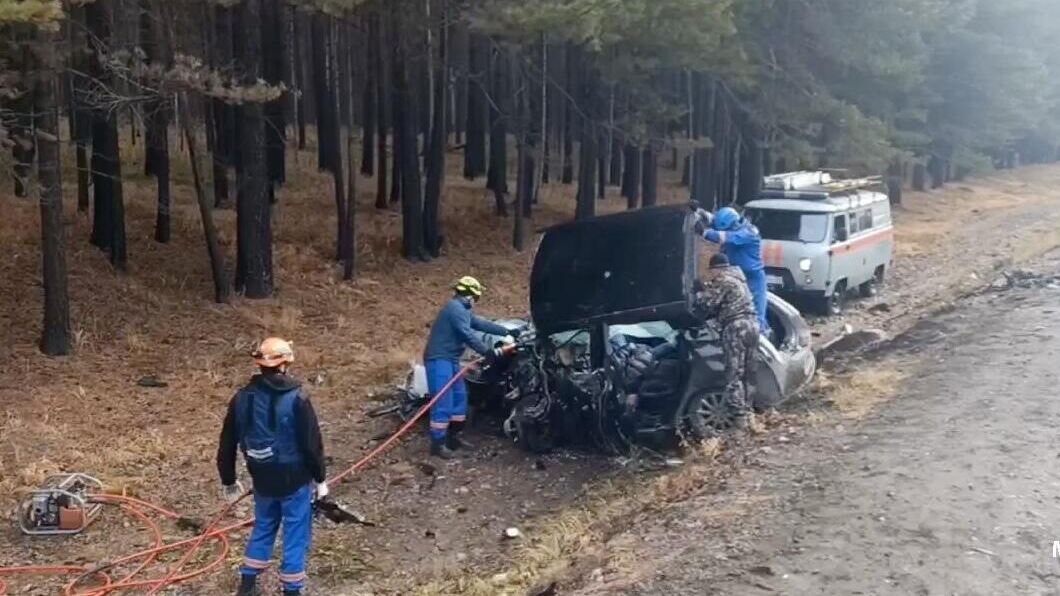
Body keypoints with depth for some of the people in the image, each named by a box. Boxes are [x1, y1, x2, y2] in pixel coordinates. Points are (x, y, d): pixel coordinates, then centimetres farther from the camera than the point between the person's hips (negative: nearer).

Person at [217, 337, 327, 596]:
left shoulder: (242, 398, -5)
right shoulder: (297, 399, -18)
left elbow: (227, 444, 3)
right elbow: (312, 443, -14)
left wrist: (229, 481, 15)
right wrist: (319, 478, 0)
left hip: (262, 479, 4)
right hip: (295, 479, -4)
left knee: (263, 527, 23)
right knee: (295, 534, 10)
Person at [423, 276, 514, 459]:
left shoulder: (462, 310, 19)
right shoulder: (455, 308, -15)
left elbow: (482, 324, 24)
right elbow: (468, 336, -21)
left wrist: (507, 332, 24)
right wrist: (487, 352, -19)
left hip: (450, 359, 11)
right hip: (439, 359, -11)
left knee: (460, 398, 15)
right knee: (444, 403, -12)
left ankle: (453, 437, 24)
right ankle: (437, 444, -9)